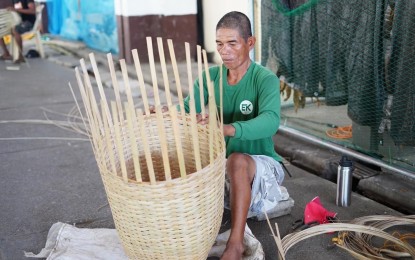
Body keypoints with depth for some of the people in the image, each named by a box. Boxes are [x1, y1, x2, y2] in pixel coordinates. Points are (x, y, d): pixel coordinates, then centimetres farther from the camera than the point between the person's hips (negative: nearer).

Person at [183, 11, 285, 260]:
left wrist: (229, 129, -55)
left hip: (261, 167, -5)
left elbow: (270, 121, -37)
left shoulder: (266, 79, -18)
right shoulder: (210, 76, -2)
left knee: (238, 160, -38)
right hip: (222, 165, 5)